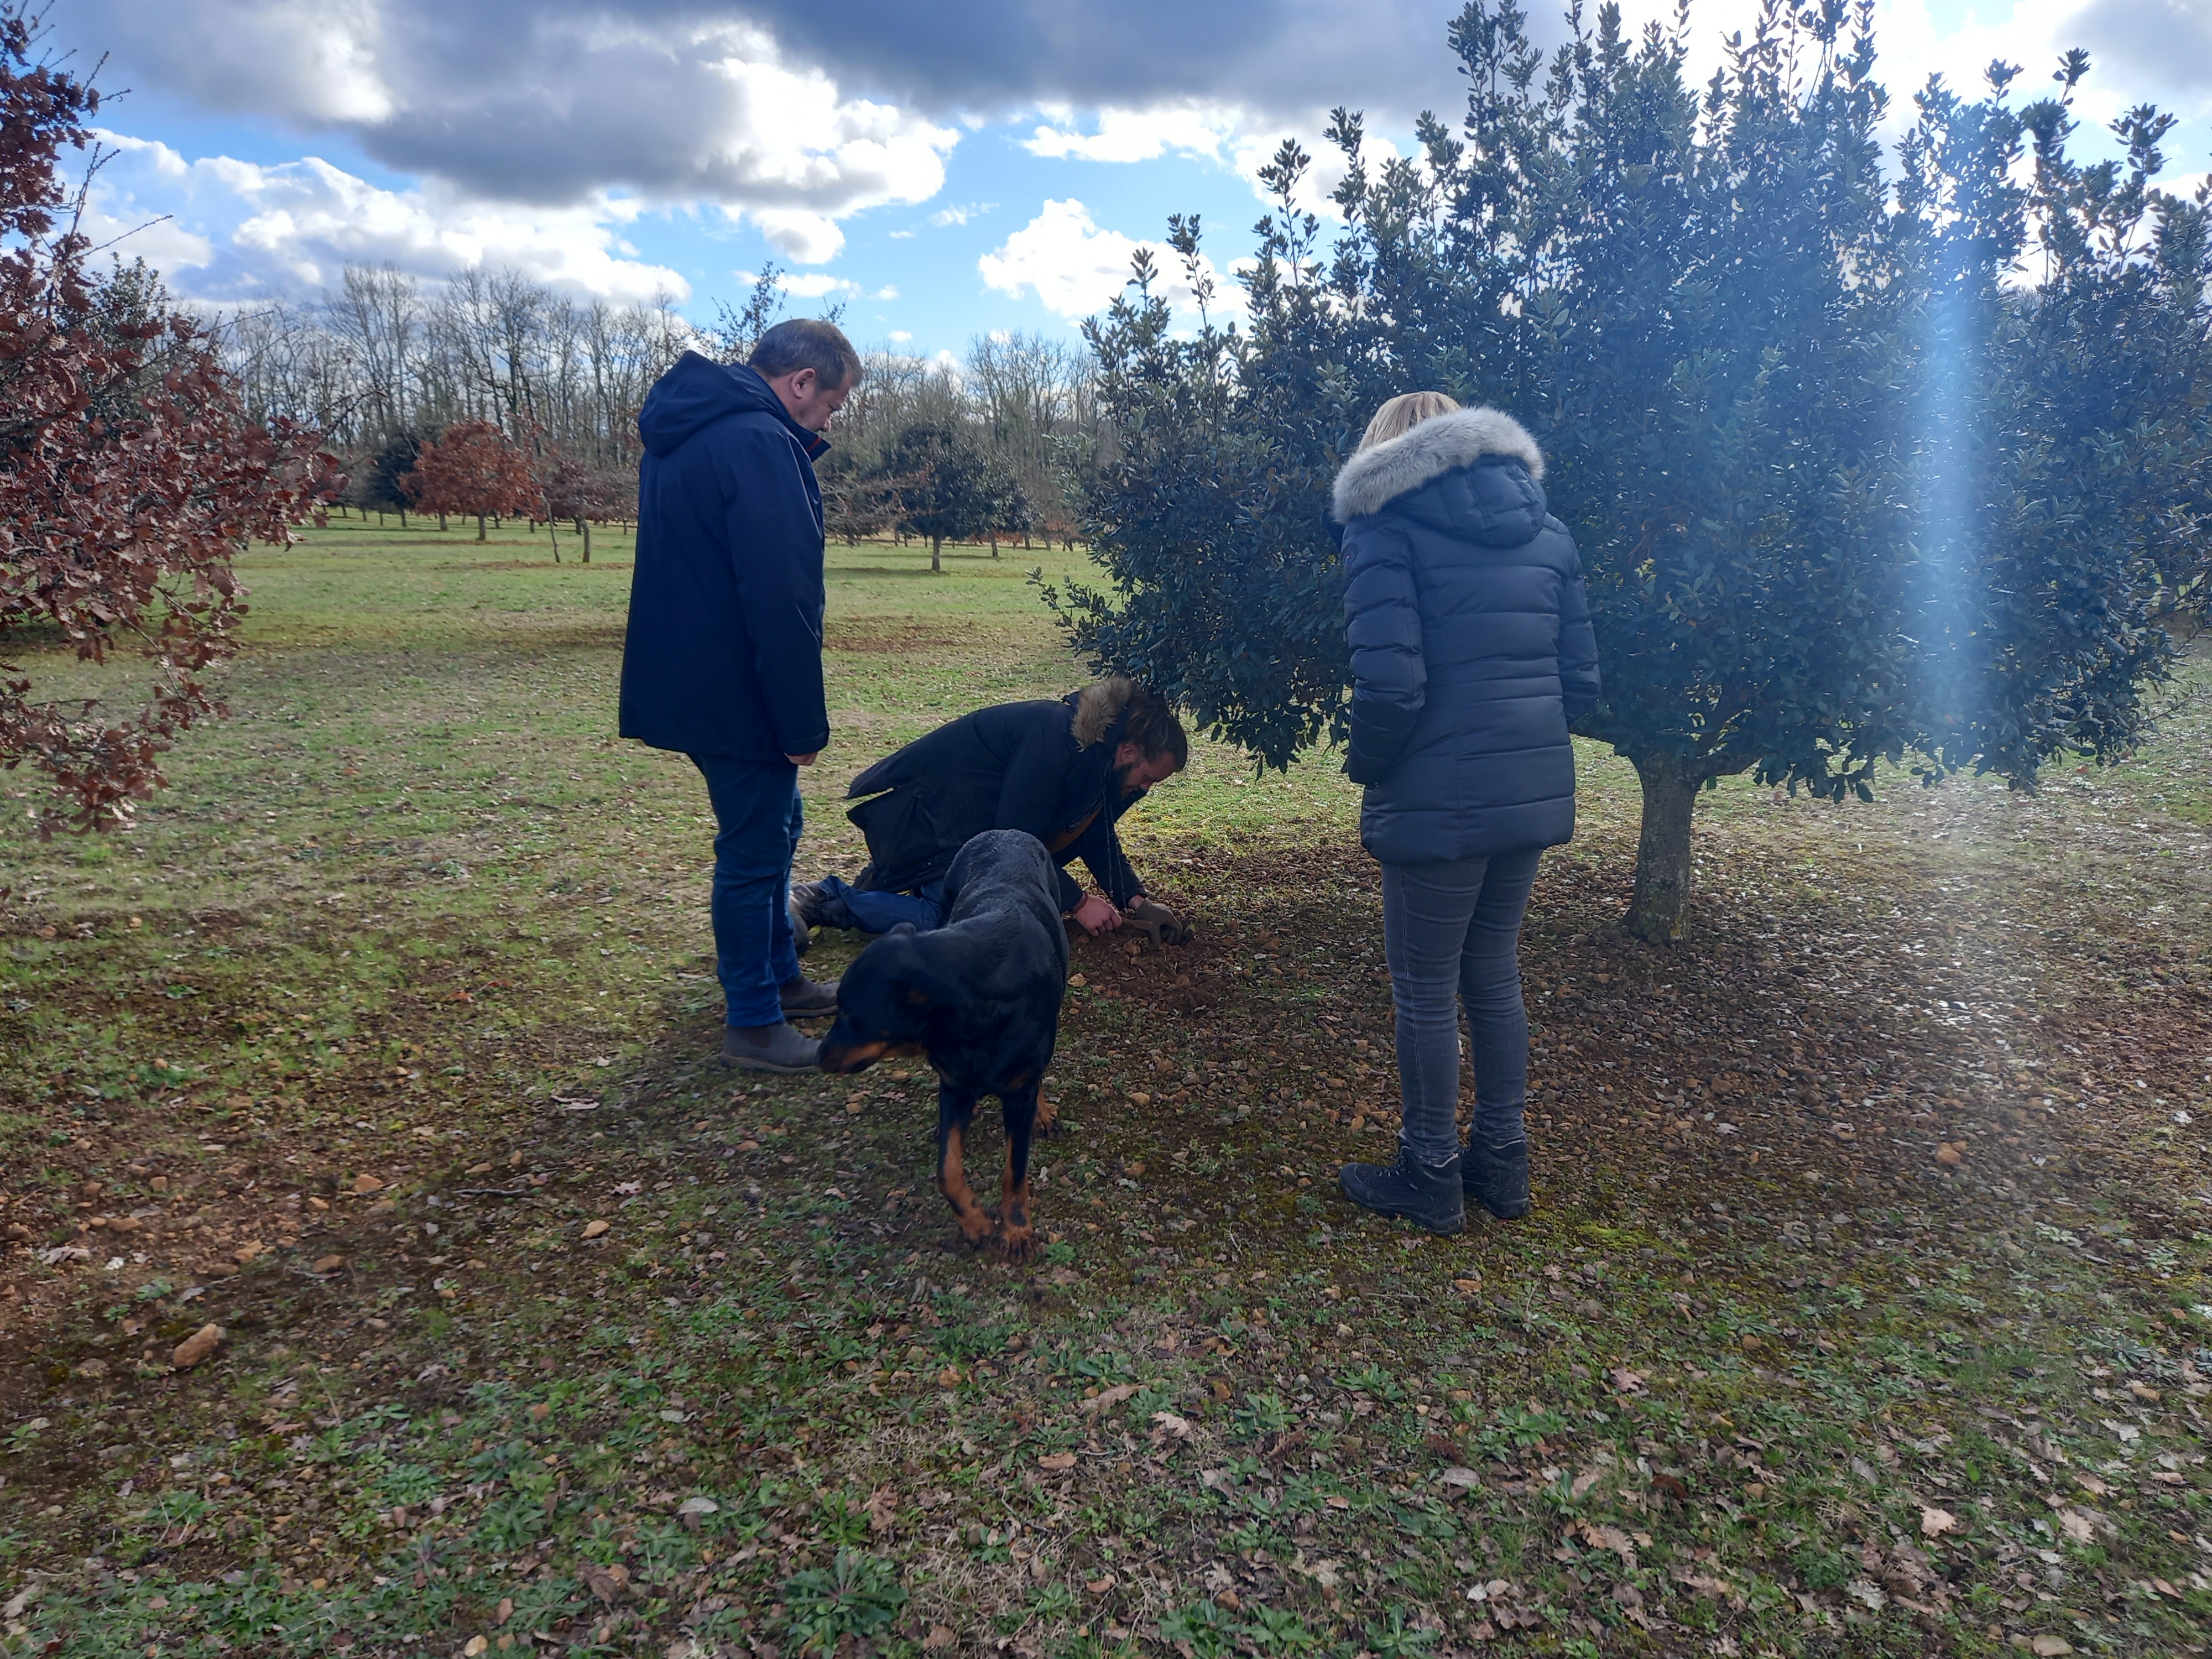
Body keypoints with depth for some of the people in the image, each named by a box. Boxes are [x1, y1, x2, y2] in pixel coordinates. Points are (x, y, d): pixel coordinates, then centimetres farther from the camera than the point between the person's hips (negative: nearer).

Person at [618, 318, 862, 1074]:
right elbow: (782, 600, -24)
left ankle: (780, 978, 36)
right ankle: (755, 1025, 14)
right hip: (736, 694, -10)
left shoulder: (689, 429, 13)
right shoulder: (760, 444, -20)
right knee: (755, 849, 1)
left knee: (772, 828, 22)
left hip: (692, 681, 10)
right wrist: (802, 723, -19)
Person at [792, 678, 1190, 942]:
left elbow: (1096, 834, 11)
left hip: (963, 814, 10)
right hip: (913, 814, -10)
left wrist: (1136, 901, 0)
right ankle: (822, 901, -11)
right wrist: (1077, 903, -18)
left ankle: (888, 881, 17)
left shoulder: (1097, 751, 2)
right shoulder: (1055, 740, -28)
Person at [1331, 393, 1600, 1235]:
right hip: (1535, 791, 7)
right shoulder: (1543, 526, 11)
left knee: (1425, 991, 8)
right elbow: (1580, 679, 8)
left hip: (1439, 801, -7)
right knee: (1494, 972, 20)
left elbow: (1390, 687, -18)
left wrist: (1366, 765, 0)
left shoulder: (1387, 524, -8)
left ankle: (1430, 1178, 22)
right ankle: (1502, 1162, 32)